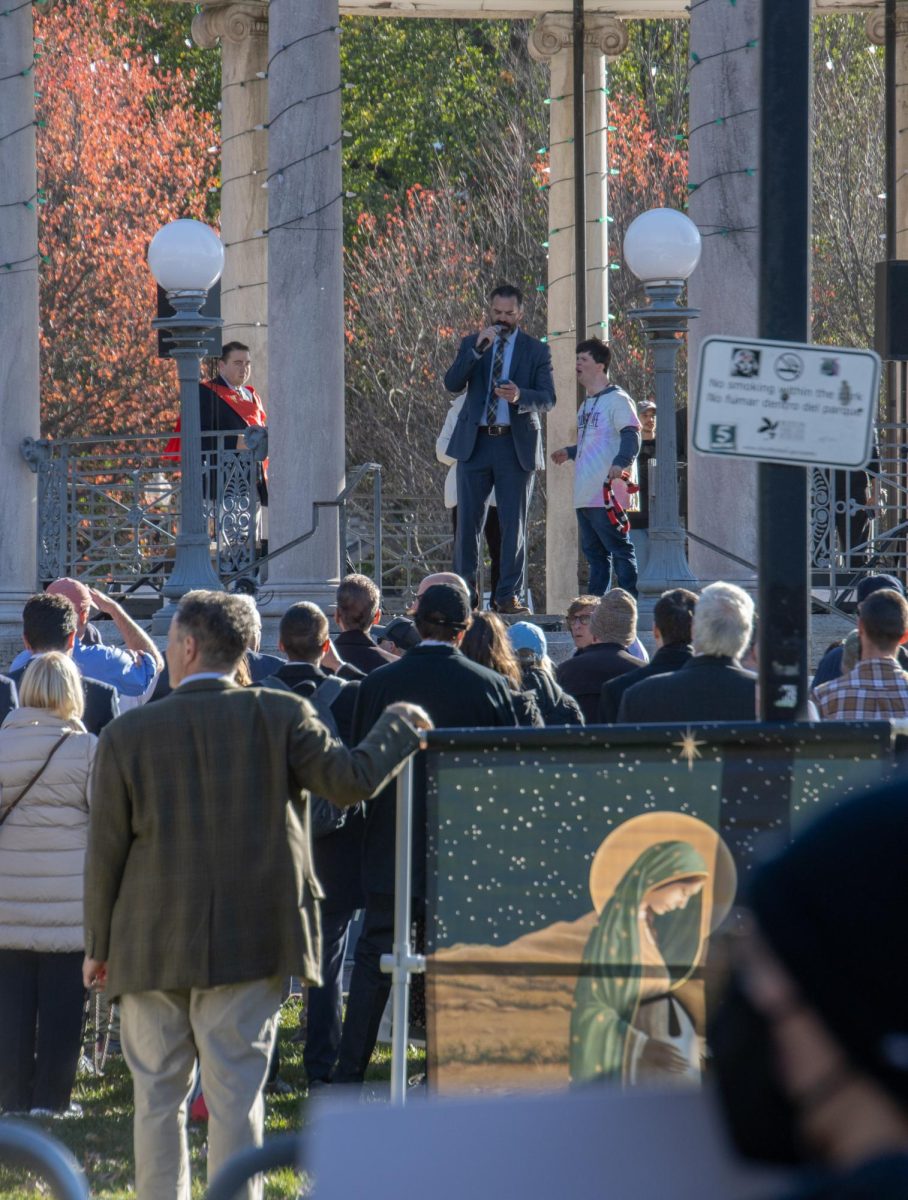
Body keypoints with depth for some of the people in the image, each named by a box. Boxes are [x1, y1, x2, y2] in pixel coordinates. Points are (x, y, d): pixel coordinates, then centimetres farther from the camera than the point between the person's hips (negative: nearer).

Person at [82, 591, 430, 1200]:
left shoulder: (128, 734, -4)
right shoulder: (280, 716, -6)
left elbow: (106, 849, -1)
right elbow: (351, 779, -8)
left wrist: (99, 945, 9)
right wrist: (400, 724, 11)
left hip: (152, 946, 0)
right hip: (249, 944, 0)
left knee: (158, 1099, 10)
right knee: (236, 1099, 2)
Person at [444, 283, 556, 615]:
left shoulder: (536, 350, 6)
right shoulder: (472, 344, 11)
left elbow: (548, 398, -3)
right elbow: (452, 383, -3)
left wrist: (520, 396, -24)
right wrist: (477, 349, -15)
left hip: (516, 445, -1)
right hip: (475, 443, 1)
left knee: (513, 524, -2)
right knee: (468, 521, 0)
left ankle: (508, 596, 1)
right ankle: (464, 593, 6)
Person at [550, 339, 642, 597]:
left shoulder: (617, 400, -7)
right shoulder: (587, 405, 21)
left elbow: (631, 436, -17)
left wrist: (621, 463, -31)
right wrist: (569, 452, 21)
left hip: (607, 492, -10)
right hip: (585, 495, 10)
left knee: (619, 549, -9)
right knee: (594, 552, 11)